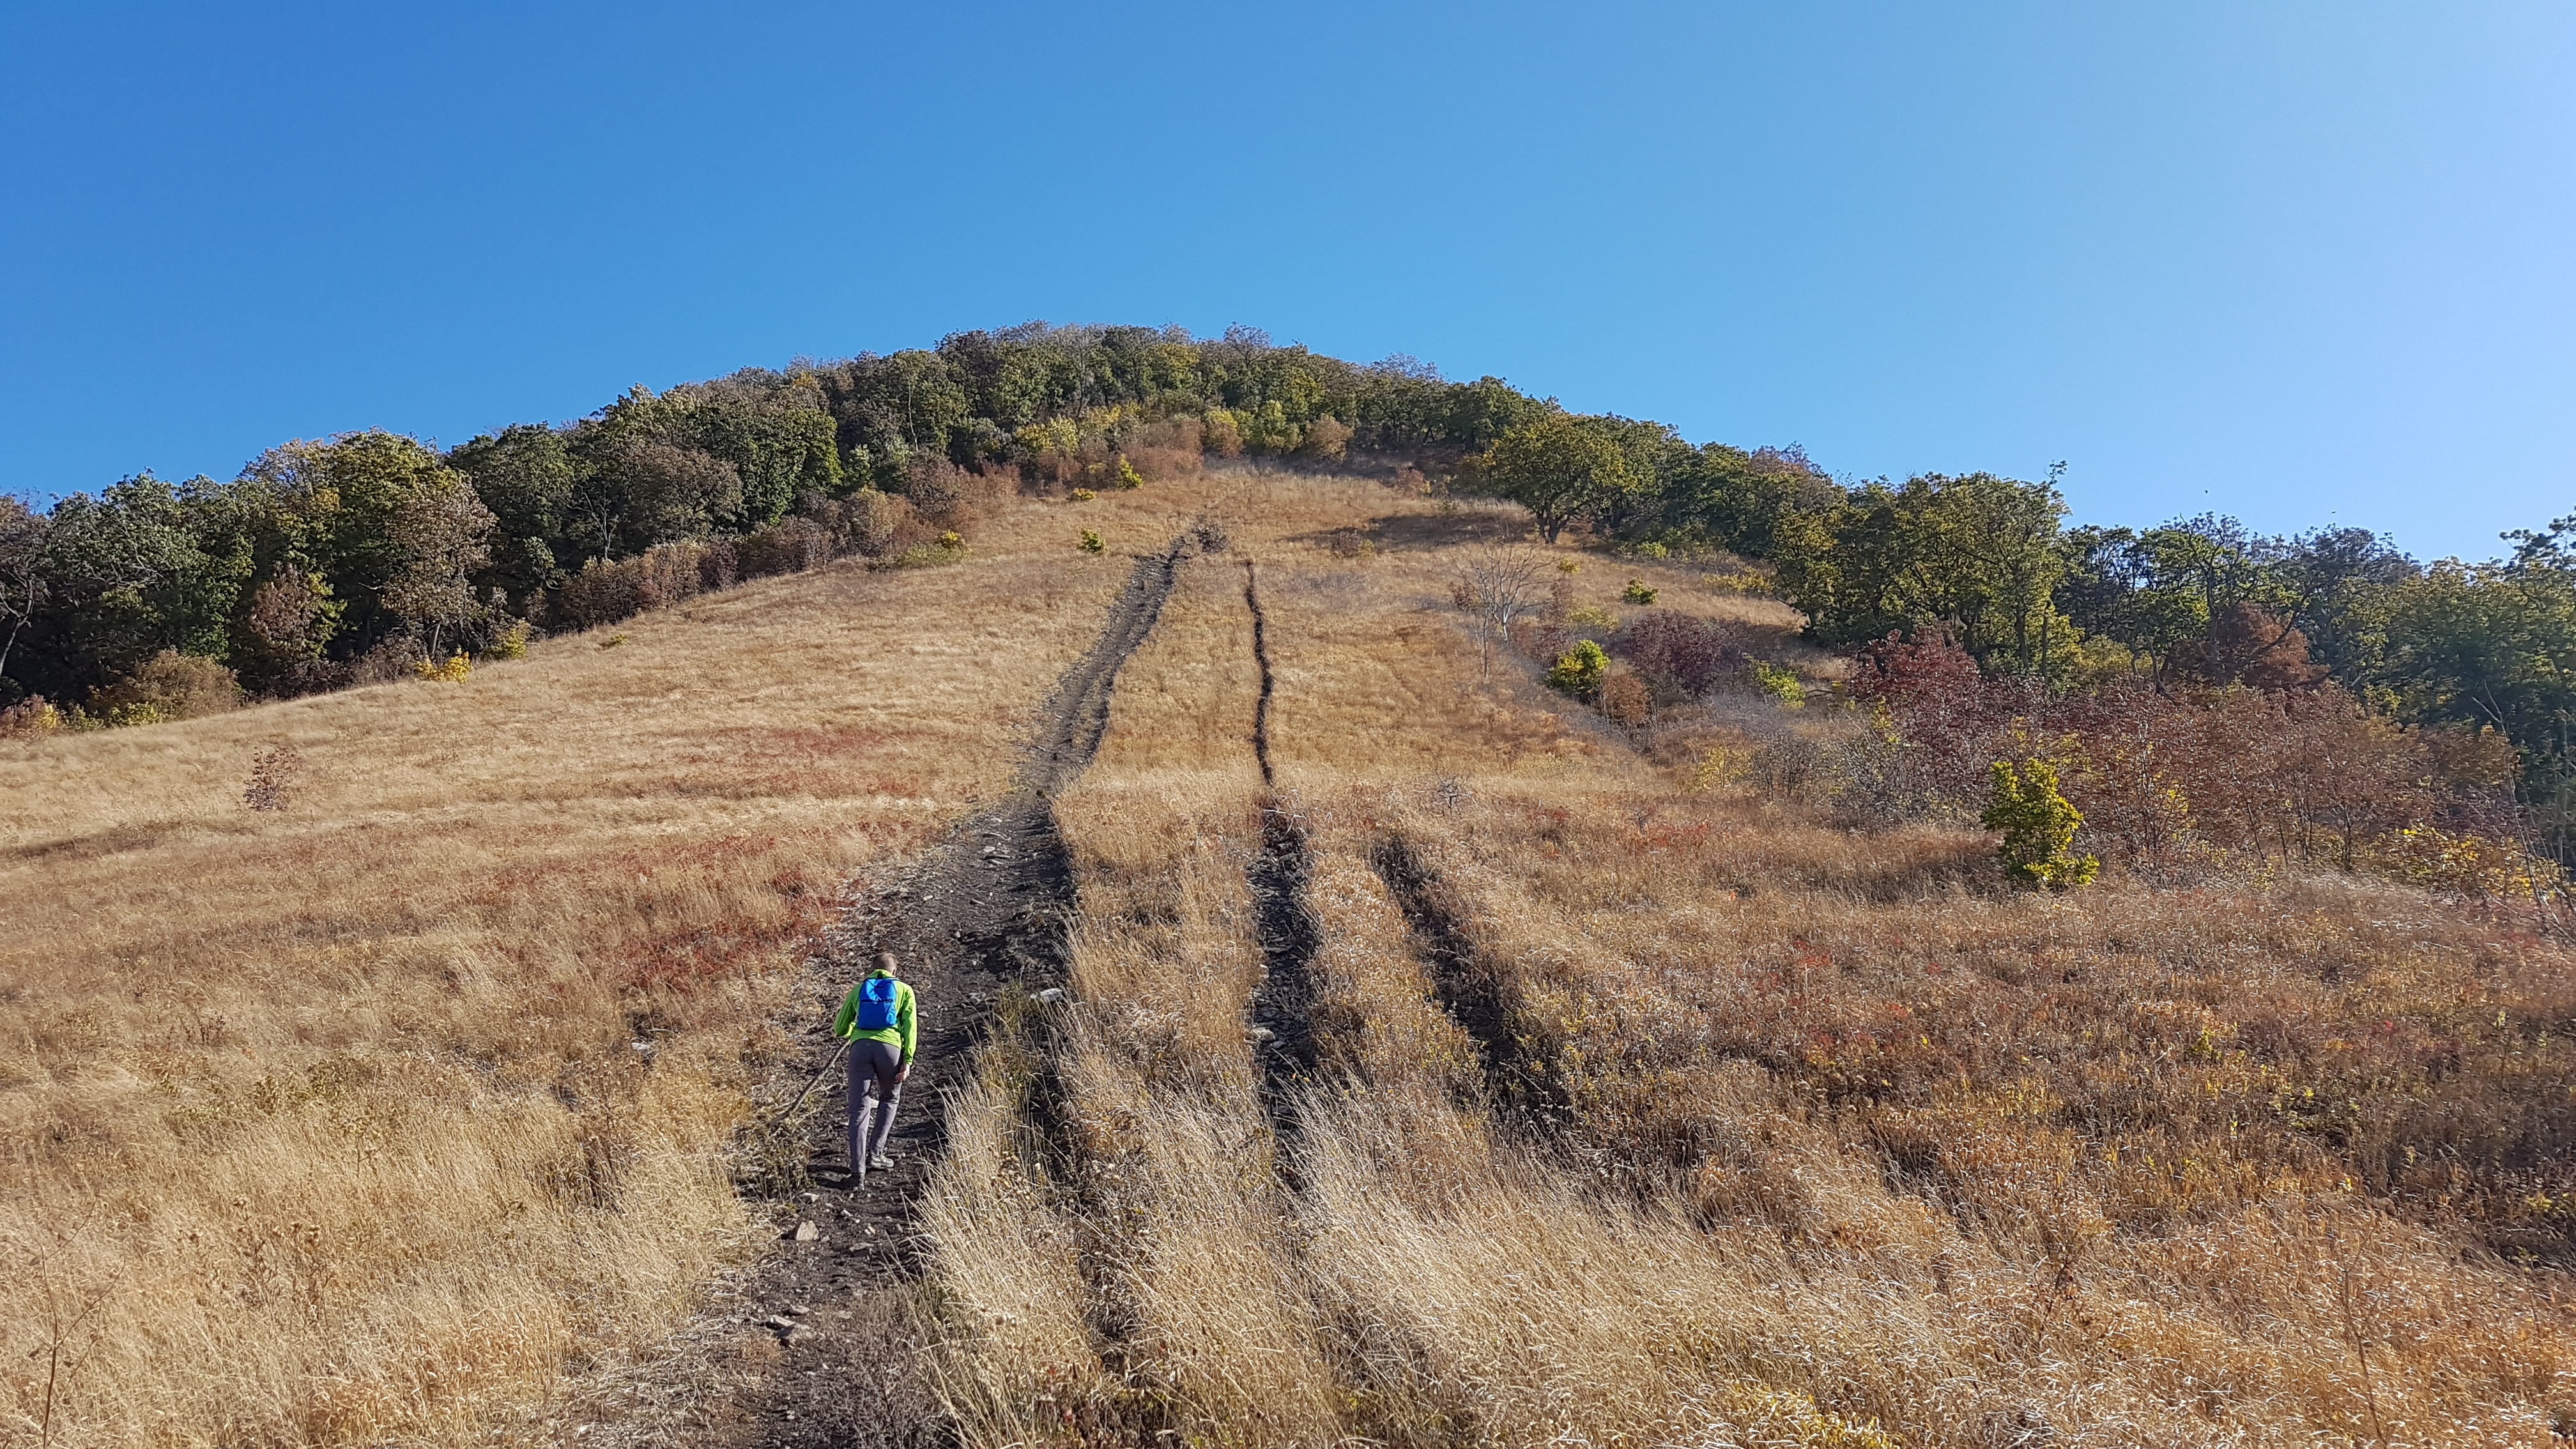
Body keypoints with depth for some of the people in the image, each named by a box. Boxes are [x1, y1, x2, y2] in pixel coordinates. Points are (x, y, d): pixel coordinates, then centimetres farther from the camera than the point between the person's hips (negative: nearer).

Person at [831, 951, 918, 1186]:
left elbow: (840, 1029, 29)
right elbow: (910, 1025, 6)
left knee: (859, 1109, 1)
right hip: (890, 1046, -1)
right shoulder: (904, 990, 19)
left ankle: (858, 1171, -5)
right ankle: (875, 1154, 16)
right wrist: (908, 1061, 1)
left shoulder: (858, 990, 25)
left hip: (861, 1046, 1)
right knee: (889, 1099, 23)